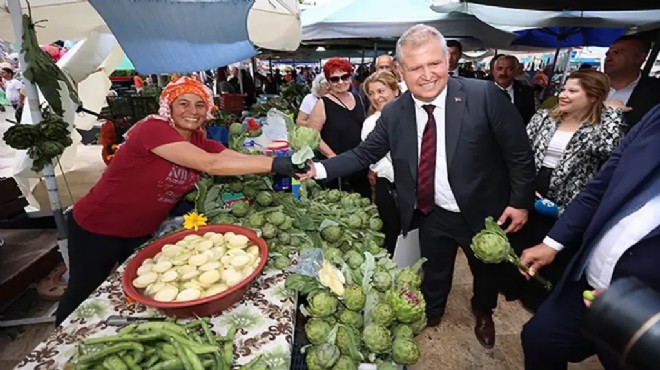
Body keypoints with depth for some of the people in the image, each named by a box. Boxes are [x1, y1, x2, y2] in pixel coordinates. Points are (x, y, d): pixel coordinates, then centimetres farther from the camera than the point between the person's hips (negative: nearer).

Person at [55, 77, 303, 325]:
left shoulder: (199, 142, -6)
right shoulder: (153, 129, -29)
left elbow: (243, 159, -19)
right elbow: (211, 164, -41)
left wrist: (292, 163, -33)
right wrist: (276, 164, -45)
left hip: (142, 230, 6)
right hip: (97, 229, -6)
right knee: (83, 296, 16)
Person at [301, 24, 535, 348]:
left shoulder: (484, 96, -21)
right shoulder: (393, 113, -10)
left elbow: (519, 153, -13)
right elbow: (364, 154, -7)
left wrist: (520, 201, -10)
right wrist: (320, 169, -16)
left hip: (482, 212, -1)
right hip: (432, 214, 2)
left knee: (487, 271, 26)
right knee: (433, 274, 23)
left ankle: (483, 314, 60)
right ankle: (431, 315, 55)